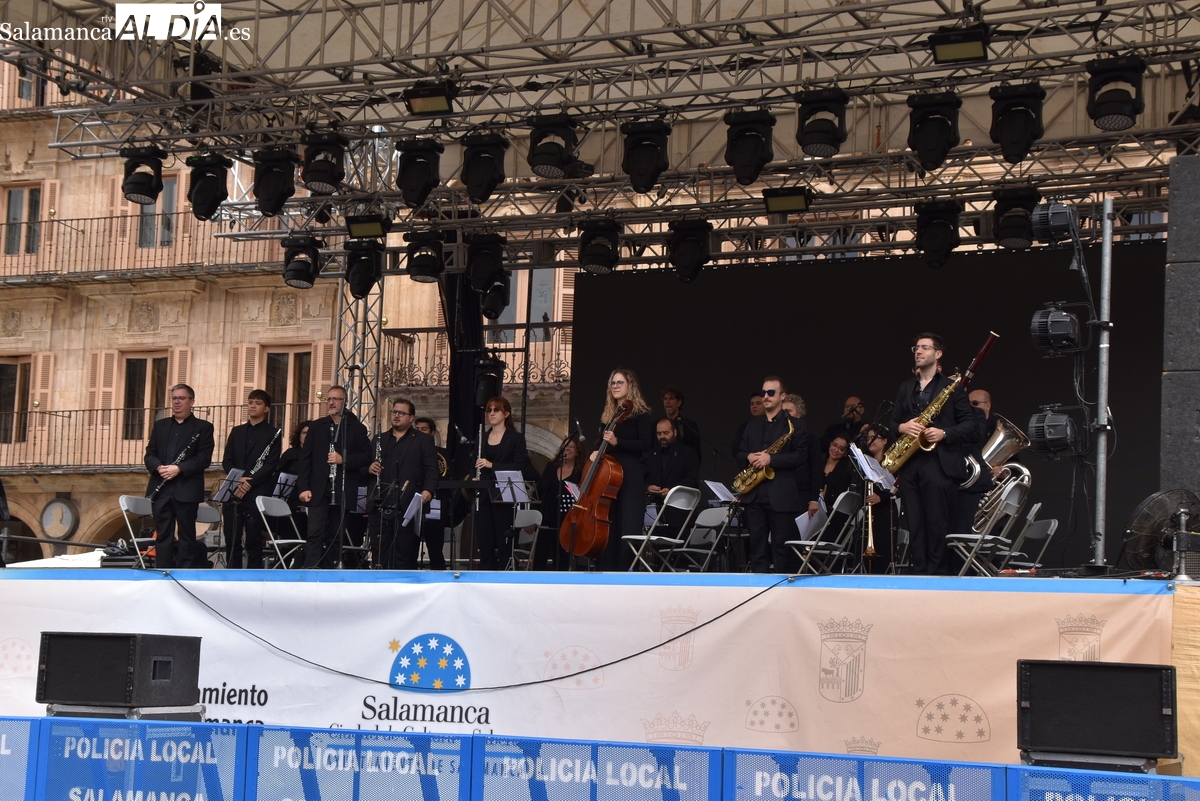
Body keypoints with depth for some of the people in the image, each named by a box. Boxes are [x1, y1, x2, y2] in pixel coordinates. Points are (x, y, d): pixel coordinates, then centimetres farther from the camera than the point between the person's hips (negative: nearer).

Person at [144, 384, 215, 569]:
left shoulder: (203, 427, 3)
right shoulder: (160, 426, 17)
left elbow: (204, 458, -8)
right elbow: (149, 454, 11)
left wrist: (179, 469, -20)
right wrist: (158, 467, -11)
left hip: (186, 490, -4)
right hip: (161, 489, 4)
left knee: (187, 536, 0)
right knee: (162, 535, 5)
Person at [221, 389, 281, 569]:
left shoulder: (272, 433, 2)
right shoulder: (237, 431, 17)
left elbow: (271, 465, -7)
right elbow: (227, 461, 10)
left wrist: (249, 482, -16)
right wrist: (238, 479, -8)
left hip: (257, 493, -4)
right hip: (234, 492, 4)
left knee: (254, 539, -3)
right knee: (231, 539, 3)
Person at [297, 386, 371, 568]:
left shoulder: (357, 428, 5)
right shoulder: (316, 427, 10)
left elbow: (367, 456, -2)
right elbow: (305, 457, 6)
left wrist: (344, 459, -16)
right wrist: (303, 487, -3)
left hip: (343, 493, 0)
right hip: (318, 491, 0)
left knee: (335, 538, 6)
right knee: (315, 535, -10)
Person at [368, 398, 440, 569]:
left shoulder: (423, 440, 8)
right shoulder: (379, 439, 20)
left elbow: (431, 470, -1)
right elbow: (366, 466, 17)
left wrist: (428, 490, -19)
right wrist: (369, 468, -7)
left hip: (408, 507, -4)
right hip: (381, 506, 4)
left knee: (405, 556, -4)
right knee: (381, 554, 3)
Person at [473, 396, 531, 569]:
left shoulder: (516, 438, 1)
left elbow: (520, 467, -9)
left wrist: (492, 465, -18)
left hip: (503, 498, -4)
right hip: (483, 498, 4)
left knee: (504, 545, -3)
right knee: (485, 545, 3)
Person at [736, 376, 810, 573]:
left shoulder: (795, 425, 0)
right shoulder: (752, 425, 18)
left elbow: (800, 457, -9)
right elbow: (740, 454, 18)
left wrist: (771, 459, -18)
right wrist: (749, 457, -5)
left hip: (782, 496, -5)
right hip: (754, 495, 5)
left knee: (781, 547, -2)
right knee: (757, 544, 5)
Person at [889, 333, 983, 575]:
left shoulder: (952, 387, 4)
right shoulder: (906, 388, 20)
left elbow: (972, 427, -1)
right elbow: (892, 422, 18)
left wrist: (944, 433, -15)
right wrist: (902, 427, -4)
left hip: (939, 463, -5)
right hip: (909, 464, 5)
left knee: (937, 525, -7)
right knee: (915, 526, 2)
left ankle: (938, 576, -4)